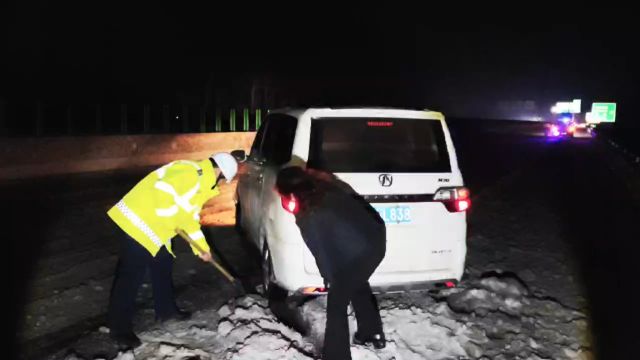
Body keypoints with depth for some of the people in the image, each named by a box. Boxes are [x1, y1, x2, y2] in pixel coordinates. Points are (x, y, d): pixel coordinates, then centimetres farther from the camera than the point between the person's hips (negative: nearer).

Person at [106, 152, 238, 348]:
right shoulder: (191, 173, -18)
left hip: (153, 226, 11)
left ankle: (166, 309, 35)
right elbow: (164, 191, -31)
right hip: (138, 220, -11)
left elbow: (190, 217, 22)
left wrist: (202, 247, 23)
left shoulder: (200, 181, 16)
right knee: (131, 275, -5)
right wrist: (171, 224, -19)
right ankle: (119, 328, 4)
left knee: (163, 266, 19)